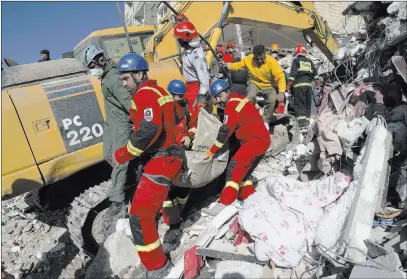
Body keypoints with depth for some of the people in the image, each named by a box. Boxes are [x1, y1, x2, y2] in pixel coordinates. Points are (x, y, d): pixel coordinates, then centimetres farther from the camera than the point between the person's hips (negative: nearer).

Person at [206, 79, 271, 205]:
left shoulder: (233, 103, -10)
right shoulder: (237, 100, 20)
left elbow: (226, 130, -13)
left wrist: (212, 150, -7)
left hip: (256, 139, -10)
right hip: (261, 139, 10)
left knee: (235, 165, -18)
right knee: (243, 170, 17)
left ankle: (226, 202, -21)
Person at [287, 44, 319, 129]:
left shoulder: (296, 60, 4)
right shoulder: (310, 61, 19)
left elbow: (293, 72, -7)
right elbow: (315, 72, 19)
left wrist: (290, 82, -9)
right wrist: (317, 81, 27)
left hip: (299, 84, -5)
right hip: (309, 84, 5)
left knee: (299, 103, -7)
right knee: (308, 104, 10)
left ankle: (301, 122, -18)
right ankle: (306, 121, 9)